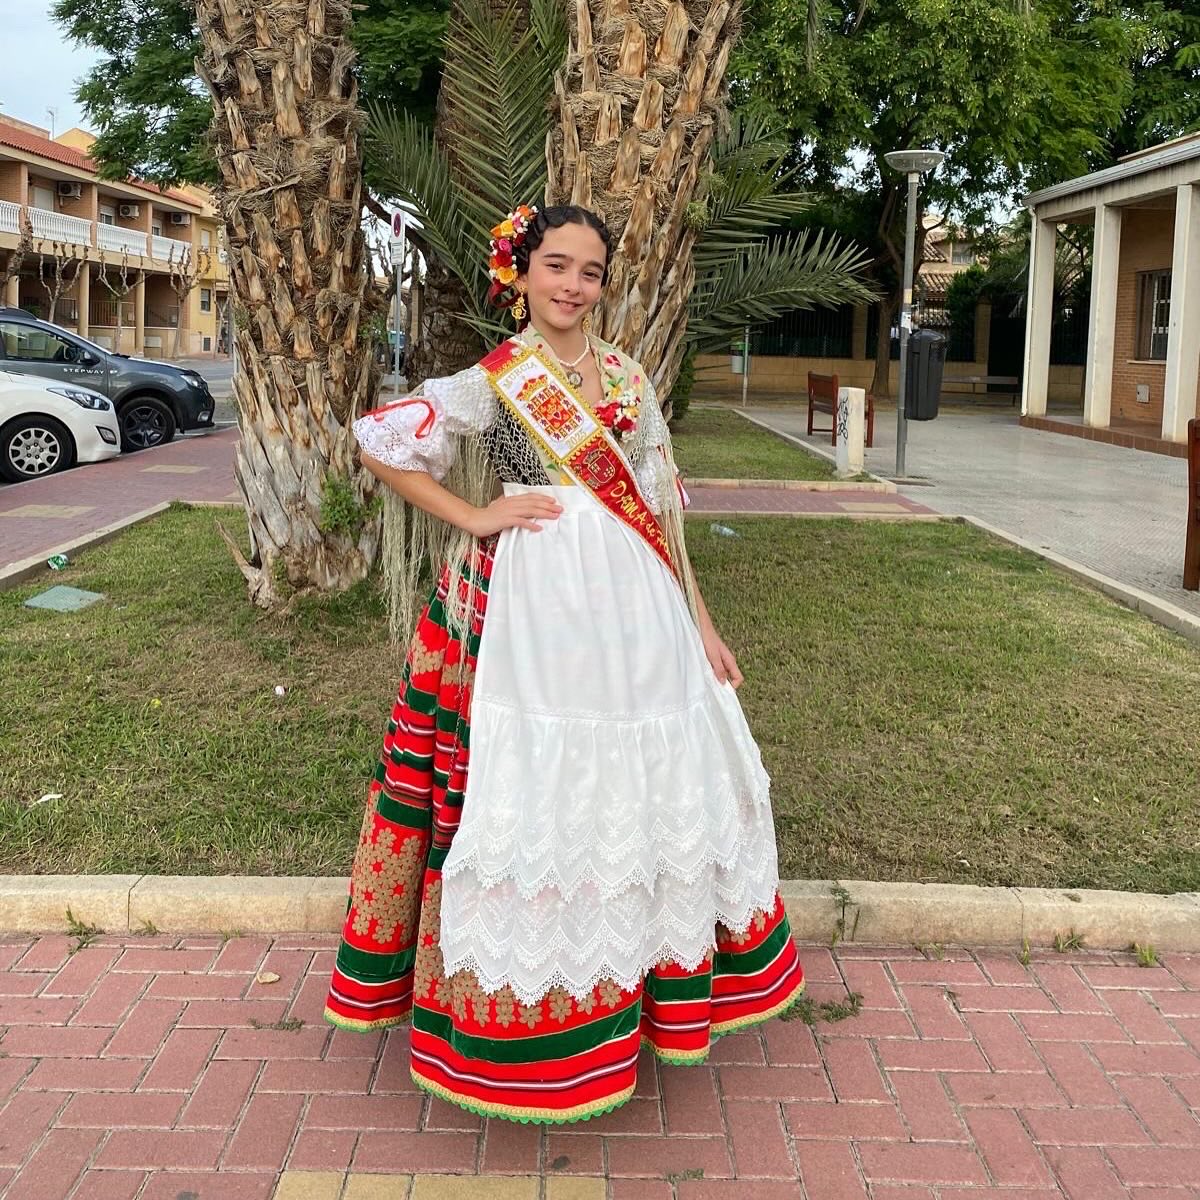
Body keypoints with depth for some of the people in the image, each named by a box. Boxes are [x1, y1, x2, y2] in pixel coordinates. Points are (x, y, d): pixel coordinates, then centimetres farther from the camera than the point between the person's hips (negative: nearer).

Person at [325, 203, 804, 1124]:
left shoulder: (627, 376, 12)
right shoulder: (495, 382, -1)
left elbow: (658, 505, 13)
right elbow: (379, 439, -5)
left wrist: (700, 623, 12)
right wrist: (472, 518, -8)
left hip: (637, 616, 5)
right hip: (539, 615, -5)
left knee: (643, 786, 12)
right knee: (536, 796, 0)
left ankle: (652, 981, 32)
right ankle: (528, 1020, 17)